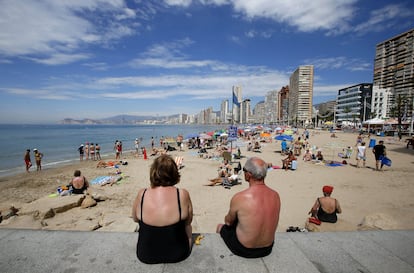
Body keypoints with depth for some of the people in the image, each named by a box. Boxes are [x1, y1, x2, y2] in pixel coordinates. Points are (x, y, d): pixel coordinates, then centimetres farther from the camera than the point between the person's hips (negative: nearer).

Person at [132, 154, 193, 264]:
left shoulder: (141, 194, -18)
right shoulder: (183, 194, -22)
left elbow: (135, 219, 1)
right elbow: (188, 221, -5)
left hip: (145, 256, 2)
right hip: (177, 254, -1)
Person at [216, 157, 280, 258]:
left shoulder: (239, 198, -28)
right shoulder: (276, 195, -13)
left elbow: (229, 221, -7)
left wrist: (227, 219, 15)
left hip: (244, 250, -4)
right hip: (267, 249, 5)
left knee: (220, 226, 23)